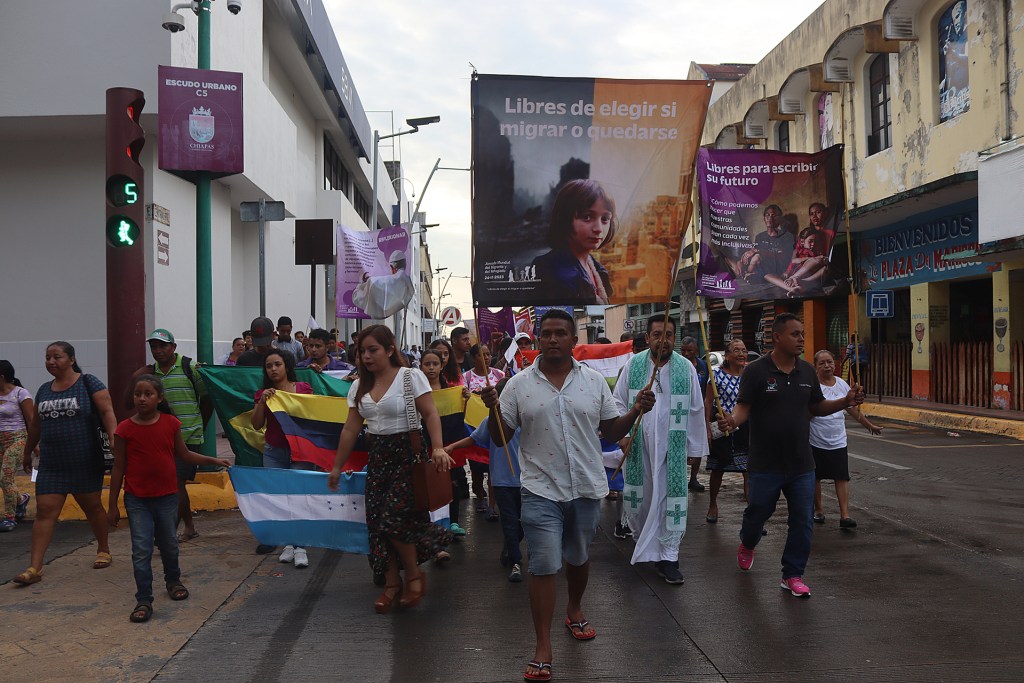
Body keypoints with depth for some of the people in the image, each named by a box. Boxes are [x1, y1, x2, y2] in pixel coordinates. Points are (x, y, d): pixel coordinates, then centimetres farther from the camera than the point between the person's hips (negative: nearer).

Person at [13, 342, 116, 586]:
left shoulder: (88, 384, -5)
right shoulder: (44, 391, 11)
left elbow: (107, 412, -14)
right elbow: (35, 425, 20)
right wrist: (27, 453, 26)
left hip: (85, 463, -4)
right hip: (51, 464, 4)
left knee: (92, 507, 10)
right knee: (44, 511, -3)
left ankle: (103, 550, 30)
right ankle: (34, 568, -3)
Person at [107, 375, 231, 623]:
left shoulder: (171, 424, -4)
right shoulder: (125, 430, -9)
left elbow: (184, 455, 9)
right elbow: (118, 468, -3)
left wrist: (214, 461, 2)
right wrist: (112, 505, -1)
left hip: (167, 497, 2)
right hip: (137, 500, -2)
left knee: (169, 545, 19)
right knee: (141, 550, -4)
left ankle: (173, 580, 43)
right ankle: (144, 600, 5)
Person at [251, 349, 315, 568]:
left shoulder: (304, 389, 3)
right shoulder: (264, 393, 9)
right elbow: (256, 425, 0)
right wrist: (262, 402, -10)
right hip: (274, 453, 3)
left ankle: (300, 546, -5)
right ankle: (288, 543, 11)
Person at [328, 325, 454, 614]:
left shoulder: (411, 376, -7)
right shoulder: (359, 386, 10)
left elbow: (430, 414, -14)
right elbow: (350, 429, 12)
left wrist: (438, 448, -28)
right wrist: (337, 467, 13)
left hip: (407, 454, -6)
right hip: (377, 457, 6)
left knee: (394, 519, -13)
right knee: (377, 522, 3)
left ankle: (415, 575, 11)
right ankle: (392, 583, 17)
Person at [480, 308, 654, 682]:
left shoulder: (594, 381, 1)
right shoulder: (519, 385, -4)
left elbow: (611, 431, 7)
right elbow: (500, 437, 0)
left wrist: (635, 412, -10)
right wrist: (493, 409, -19)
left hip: (587, 487, 3)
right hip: (541, 489, -2)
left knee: (578, 557, 20)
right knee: (543, 566, -5)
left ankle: (574, 609, 47)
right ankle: (543, 646, 6)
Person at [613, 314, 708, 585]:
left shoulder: (686, 369, -1)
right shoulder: (634, 365, -1)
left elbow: (696, 411, 4)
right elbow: (618, 402, 5)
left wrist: (695, 448, 6)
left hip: (672, 449, -1)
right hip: (637, 447, 1)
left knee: (671, 500, -1)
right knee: (637, 498, 10)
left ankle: (668, 557, 8)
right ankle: (641, 542, 35)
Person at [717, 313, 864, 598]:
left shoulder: (807, 371, 6)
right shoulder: (756, 370, -10)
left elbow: (817, 407, 14)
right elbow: (744, 406, -12)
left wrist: (846, 402, -2)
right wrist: (732, 420, -33)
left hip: (802, 464, 4)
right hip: (765, 464, -4)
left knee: (803, 523, 5)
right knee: (758, 511, 13)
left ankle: (793, 575, 20)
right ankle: (747, 545, 46)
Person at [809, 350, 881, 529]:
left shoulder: (842, 385, 5)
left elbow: (853, 409, 20)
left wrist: (869, 425, 27)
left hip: (838, 441, 3)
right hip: (816, 441, -3)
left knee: (842, 477, -5)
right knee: (815, 477, 9)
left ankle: (845, 516, -5)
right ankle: (818, 510, 27)